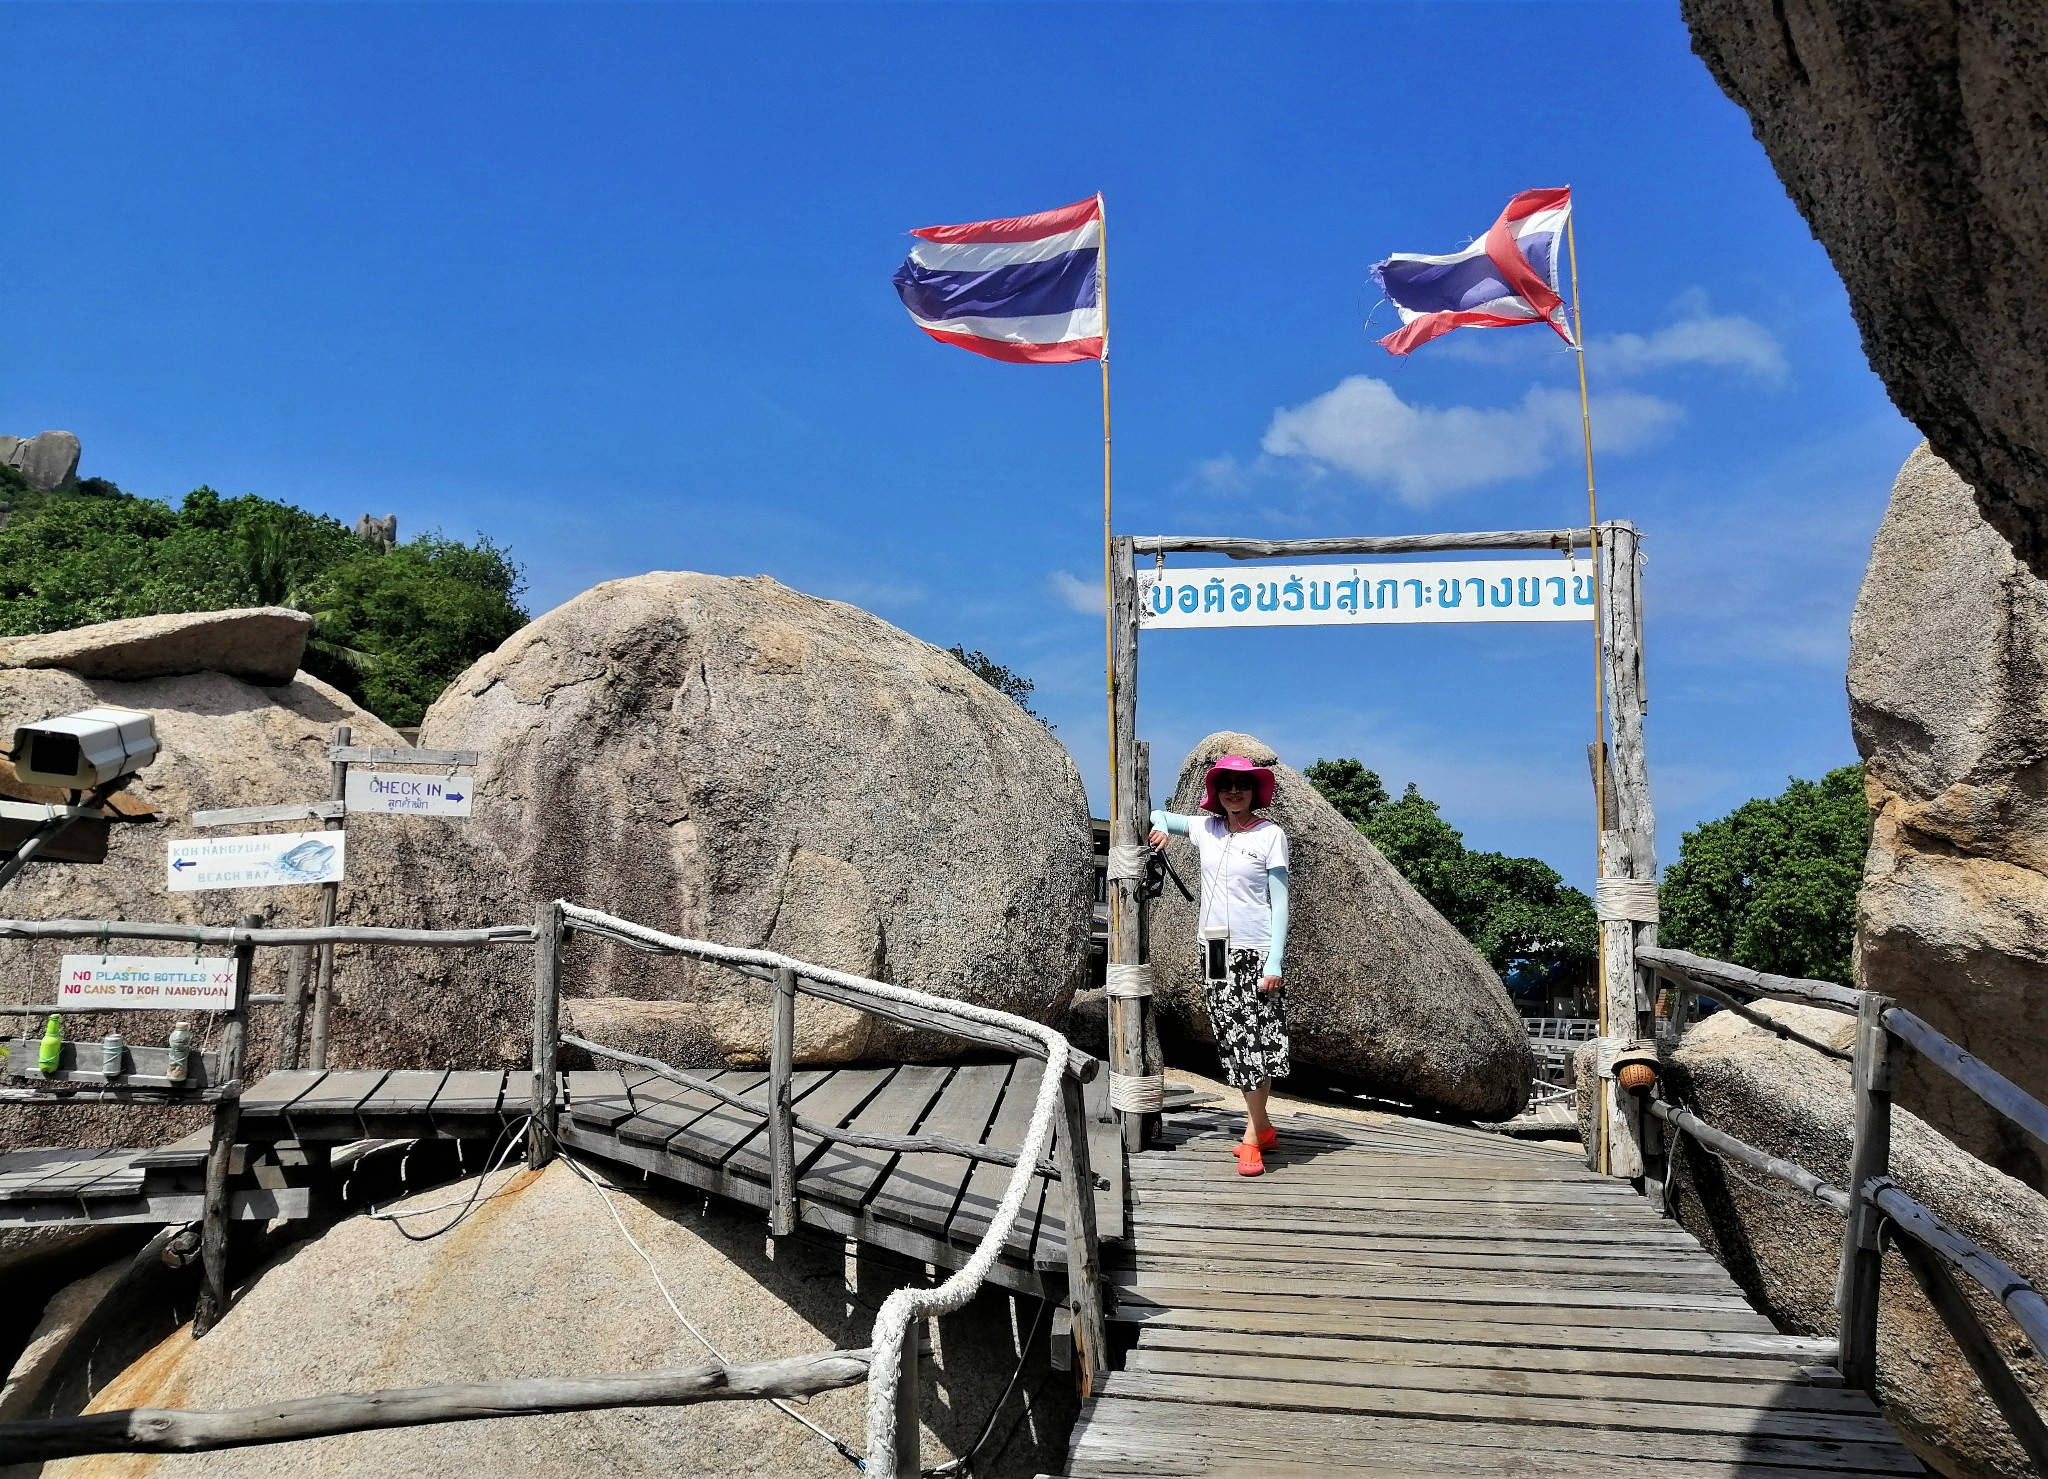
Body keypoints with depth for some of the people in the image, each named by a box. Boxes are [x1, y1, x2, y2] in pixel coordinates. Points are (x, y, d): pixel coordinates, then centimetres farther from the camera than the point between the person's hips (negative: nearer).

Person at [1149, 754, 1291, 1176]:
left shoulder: (1270, 835, -6)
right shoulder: (1206, 828, 7)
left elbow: (1280, 902, -7)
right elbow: (1158, 816, 24)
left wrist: (1274, 962, -14)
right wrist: (1159, 828, -1)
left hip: (1255, 953, -5)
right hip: (1214, 950, 5)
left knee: (1257, 1043, -6)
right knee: (1232, 1044, 9)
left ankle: (1251, 1139, -1)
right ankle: (1263, 1128, 21)